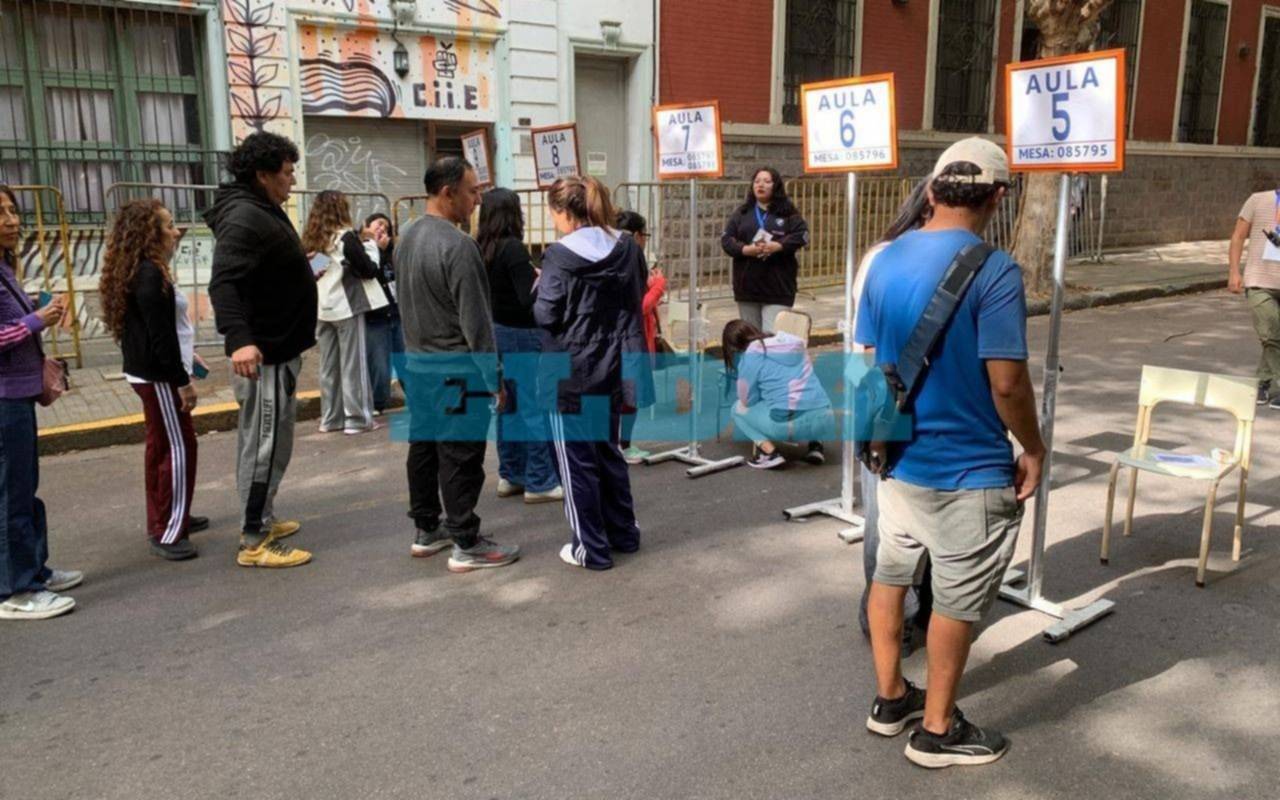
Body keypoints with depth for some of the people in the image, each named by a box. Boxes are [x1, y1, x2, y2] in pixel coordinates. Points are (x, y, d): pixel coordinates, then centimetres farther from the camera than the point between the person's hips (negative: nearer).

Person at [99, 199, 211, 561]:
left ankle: (163, 519, 27)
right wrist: (183, 380, -20)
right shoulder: (149, 276, -18)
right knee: (178, 448, -8)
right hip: (159, 377, -11)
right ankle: (167, 533, -5)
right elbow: (160, 336, -22)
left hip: (151, 373, 11)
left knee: (161, 447, 16)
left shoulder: (144, 270, 14)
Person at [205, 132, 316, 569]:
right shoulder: (244, 217, -20)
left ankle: (261, 520, 32)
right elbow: (223, 283, -32)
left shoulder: (262, 211, 14)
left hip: (277, 349, 11)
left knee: (263, 441, 19)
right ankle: (254, 543, 3)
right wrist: (239, 339, -43)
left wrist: (297, 268, 28)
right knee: (266, 444, -5)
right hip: (263, 354, -11)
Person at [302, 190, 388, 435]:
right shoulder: (346, 237, -10)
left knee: (328, 364, 10)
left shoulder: (310, 240, 6)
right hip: (347, 306, -6)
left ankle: (330, 418, 15)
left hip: (322, 309, 6)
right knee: (353, 363, 0)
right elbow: (369, 270, -8)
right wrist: (370, 244, 4)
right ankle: (357, 418, 2)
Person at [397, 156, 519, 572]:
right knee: (460, 457, -3)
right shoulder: (457, 245, -19)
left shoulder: (408, 238, 10)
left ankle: (426, 531, 26)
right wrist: (494, 378, -15)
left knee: (423, 447, 15)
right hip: (455, 369, -9)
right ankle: (466, 545, 5)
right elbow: (475, 320, -20)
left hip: (417, 362, 9)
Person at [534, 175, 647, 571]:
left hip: (569, 374, -6)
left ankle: (592, 548, 13)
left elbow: (545, 316, -14)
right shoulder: (629, 250, 3)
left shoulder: (559, 256, -15)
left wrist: (541, 288, 3)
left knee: (577, 461, 5)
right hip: (612, 370, 6)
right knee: (609, 451, 20)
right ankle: (623, 533, 29)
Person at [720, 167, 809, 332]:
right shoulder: (742, 212, 11)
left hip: (778, 286, -3)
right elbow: (726, 239, 5)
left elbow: (802, 235, -3)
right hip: (747, 285, 4)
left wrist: (778, 246, -16)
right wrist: (745, 249, -13)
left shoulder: (787, 212, 4)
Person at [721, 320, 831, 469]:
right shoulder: (794, 344, 19)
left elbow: (748, 400, 7)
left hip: (787, 423, -6)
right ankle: (815, 444, 16)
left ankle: (769, 452, 0)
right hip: (825, 421, 6)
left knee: (739, 408, 20)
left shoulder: (751, 354, 2)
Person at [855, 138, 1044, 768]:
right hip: (967, 468, -6)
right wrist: (1033, 447, -5)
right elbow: (1007, 381, -21)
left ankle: (890, 699, 35)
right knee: (956, 599, 9)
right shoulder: (994, 269, -19)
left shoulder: (886, 260, 1)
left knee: (891, 576, 20)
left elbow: (870, 361, 7)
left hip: (897, 458, 6)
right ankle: (937, 731, 24)